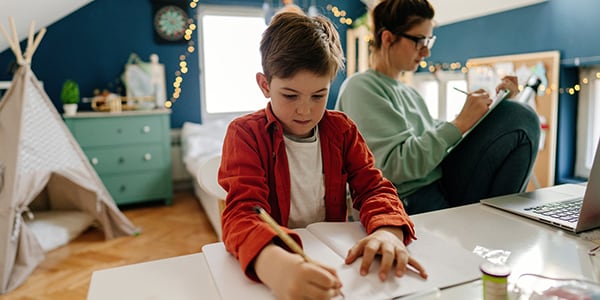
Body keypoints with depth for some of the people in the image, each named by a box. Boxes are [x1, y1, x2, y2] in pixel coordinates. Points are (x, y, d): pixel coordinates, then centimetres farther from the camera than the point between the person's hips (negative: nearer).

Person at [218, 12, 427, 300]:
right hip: (277, 254, -2)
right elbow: (242, 211, -20)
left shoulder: (342, 129, 4)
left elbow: (372, 186, -1)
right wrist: (274, 264, -42)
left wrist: (388, 231, -24)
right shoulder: (245, 133, -8)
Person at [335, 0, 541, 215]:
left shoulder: (408, 92, 20)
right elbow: (392, 166, -18)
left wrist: (493, 106, 11)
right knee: (520, 120, -10)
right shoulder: (360, 87, -7)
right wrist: (460, 123, -17)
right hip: (411, 204, -8)